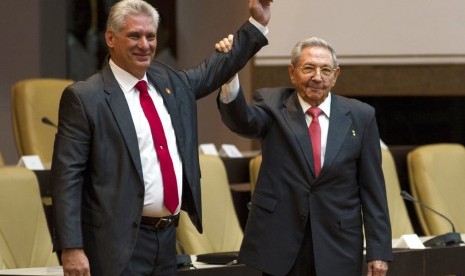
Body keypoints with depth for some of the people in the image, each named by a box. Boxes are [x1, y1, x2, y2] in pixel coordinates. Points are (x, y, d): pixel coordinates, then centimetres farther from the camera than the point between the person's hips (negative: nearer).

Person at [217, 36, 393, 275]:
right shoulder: (273, 106, 2)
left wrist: (378, 251, 0)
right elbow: (241, 120, -20)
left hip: (337, 250, 1)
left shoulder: (360, 116, 4)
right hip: (280, 244, -1)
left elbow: (372, 187, 4)